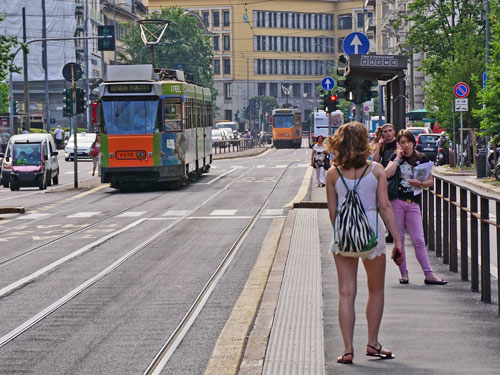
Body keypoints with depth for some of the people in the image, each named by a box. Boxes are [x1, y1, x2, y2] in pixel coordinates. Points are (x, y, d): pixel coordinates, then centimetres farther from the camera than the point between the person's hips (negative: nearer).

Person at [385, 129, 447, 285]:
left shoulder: (422, 159, 7)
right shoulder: (395, 157, 5)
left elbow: (431, 181, 9)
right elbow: (387, 174, -13)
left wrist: (419, 183, -10)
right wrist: (398, 157, -10)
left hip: (413, 203, 0)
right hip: (396, 202, 0)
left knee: (419, 240, -3)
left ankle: (429, 274, -1)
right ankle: (403, 274, 11)